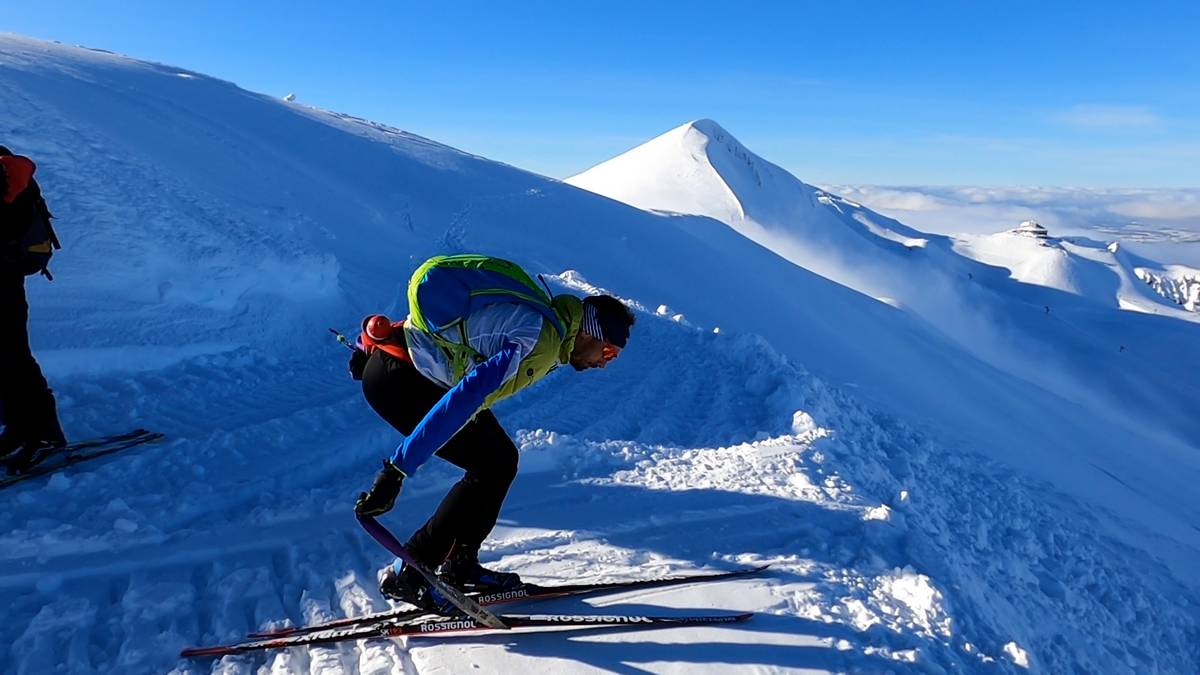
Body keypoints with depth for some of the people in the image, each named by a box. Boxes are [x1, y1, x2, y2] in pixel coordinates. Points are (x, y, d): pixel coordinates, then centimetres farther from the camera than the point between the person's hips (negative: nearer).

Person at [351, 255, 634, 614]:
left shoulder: (547, 318, 7)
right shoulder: (539, 340, -23)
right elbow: (464, 399, -33)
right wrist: (398, 470, -34)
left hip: (401, 367, 10)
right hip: (395, 378, -10)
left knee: (503, 458, 6)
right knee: (491, 466, -11)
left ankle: (460, 565, 16)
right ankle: (407, 575, -1)